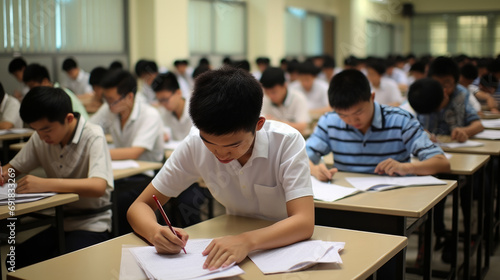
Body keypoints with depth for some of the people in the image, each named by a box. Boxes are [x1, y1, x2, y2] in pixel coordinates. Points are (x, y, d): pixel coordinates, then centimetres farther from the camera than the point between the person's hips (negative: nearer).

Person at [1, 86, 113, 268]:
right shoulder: (40, 138, 4)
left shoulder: (92, 137, -15)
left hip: (92, 225, -5)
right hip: (58, 222, 6)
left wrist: (44, 184, -36)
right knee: (16, 261, -18)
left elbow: (98, 187, -30)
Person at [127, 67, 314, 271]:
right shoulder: (195, 145, -13)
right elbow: (140, 206, -8)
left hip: (287, 246, -2)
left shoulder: (287, 142, -20)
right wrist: (155, 232, -29)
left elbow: (304, 223, -28)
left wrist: (248, 241, -44)